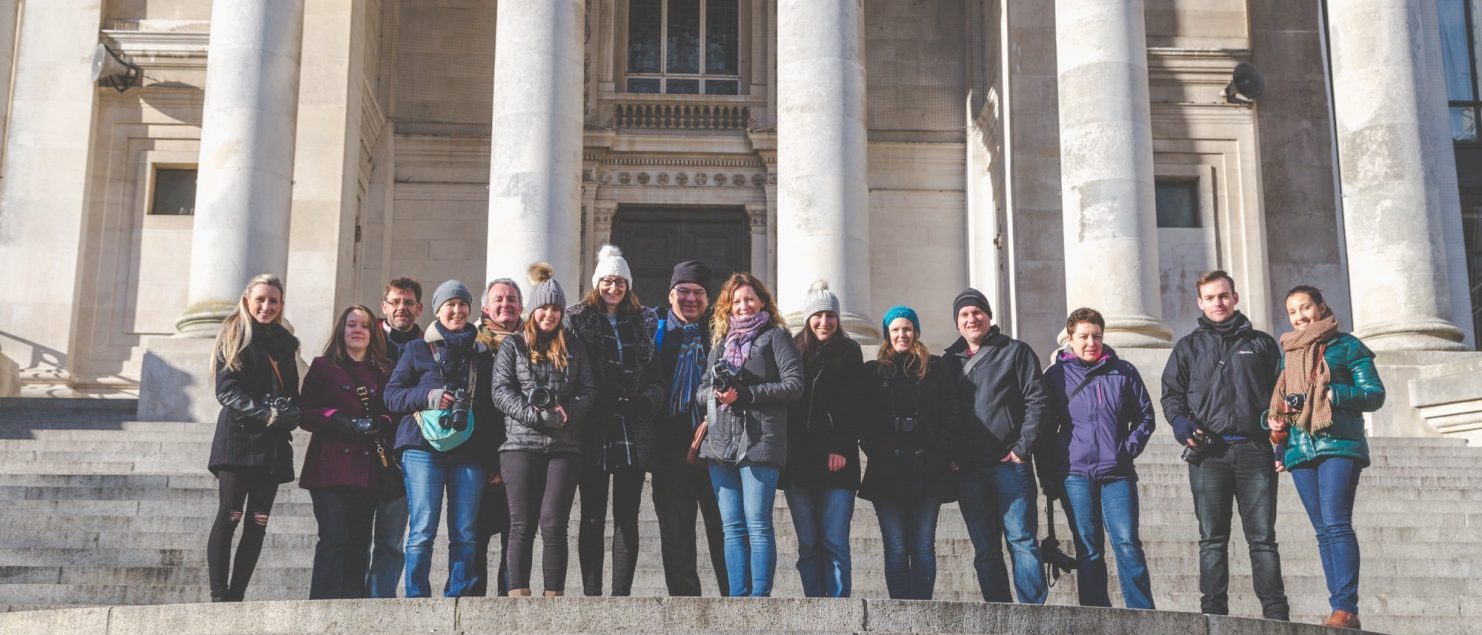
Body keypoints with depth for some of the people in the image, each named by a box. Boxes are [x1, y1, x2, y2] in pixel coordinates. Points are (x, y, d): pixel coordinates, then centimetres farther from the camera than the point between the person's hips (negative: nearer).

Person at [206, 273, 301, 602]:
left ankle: (236, 596, 4)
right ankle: (218, 597, -7)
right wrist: (265, 414, -21)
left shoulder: (285, 342, 17)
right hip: (238, 438, -5)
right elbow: (227, 391, -7)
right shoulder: (233, 337, 3)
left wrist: (291, 414, -6)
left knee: (258, 524, 1)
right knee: (229, 517, -7)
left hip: (273, 443, 5)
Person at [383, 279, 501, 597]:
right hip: (424, 448, -2)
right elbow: (391, 394, 8)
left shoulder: (480, 352, 18)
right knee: (422, 530, -8)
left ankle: (457, 600, 7)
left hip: (469, 451, 2)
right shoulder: (418, 350, 12)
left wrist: (493, 460, 8)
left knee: (465, 533, 0)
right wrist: (426, 395, -11)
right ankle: (416, 599, -2)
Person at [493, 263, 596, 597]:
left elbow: (588, 390, 9)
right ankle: (518, 594, 1)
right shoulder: (513, 345, 8)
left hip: (565, 446, 1)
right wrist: (536, 416, -15)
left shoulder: (573, 347, 15)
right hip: (521, 444, -1)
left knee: (553, 523, -4)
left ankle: (554, 595, -1)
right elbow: (501, 391, -2)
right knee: (522, 525, -1)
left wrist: (568, 412, -11)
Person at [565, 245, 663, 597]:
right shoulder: (578, 319, 5)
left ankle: (622, 592, 7)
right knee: (592, 515, 1)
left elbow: (654, 370, 18)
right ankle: (592, 592, 5)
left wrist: (651, 396, -2)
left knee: (628, 517, 3)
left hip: (633, 431, 3)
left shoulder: (644, 321, 16)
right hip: (594, 431, -3)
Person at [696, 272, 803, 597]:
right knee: (732, 528, 5)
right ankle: (737, 597, 7)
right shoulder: (721, 342, 22)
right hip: (721, 441, 6)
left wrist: (745, 393, -12)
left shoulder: (775, 336, 5)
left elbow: (794, 385, -6)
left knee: (757, 525, -9)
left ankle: (760, 597, -7)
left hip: (759, 442, -6)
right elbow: (701, 390, 20)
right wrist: (715, 393, -4)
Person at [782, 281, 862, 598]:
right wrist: (785, 448, -3)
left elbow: (853, 405, 1)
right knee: (808, 544, 1)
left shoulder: (849, 352, 10)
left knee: (835, 543, -7)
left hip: (837, 461, -2)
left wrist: (841, 449, -10)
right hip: (798, 461, 2)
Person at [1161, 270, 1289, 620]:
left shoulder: (1261, 343, 15)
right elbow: (1171, 394, 12)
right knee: (1212, 538, 1)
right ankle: (1214, 613, 3)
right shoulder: (1189, 346, 15)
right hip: (1208, 453, 0)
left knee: (1263, 537, -1)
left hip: (1254, 449, 0)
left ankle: (1276, 613, 0)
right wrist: (1182, 424, -8)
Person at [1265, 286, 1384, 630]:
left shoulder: (1346, 346, 5)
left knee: (1335, 523, -17)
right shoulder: (1288, 353, 20)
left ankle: (1347, 608, -18)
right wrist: (1273, 419, 5)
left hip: (1339, 444, -6)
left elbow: (1375, 394, -2)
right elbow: (1281, 402, 26)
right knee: (1323, 531, 4)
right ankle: (1341, 610, 6)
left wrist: (1329, 393, -14)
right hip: (1300, 447, 6)